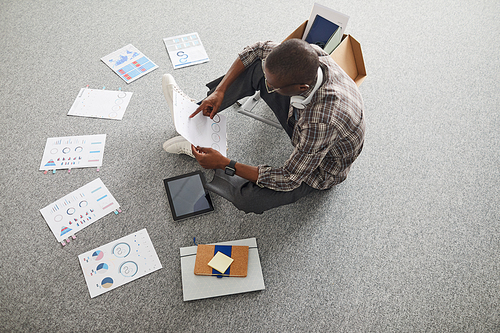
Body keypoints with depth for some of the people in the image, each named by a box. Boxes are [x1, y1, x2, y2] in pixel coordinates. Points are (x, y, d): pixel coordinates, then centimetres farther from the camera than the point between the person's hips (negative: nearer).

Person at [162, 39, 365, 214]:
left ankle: (195, 150, 0)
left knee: (247, 198, -28)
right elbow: (258, 50, -8)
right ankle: (196, 112, 8)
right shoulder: (308, 55, -26)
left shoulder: (322, 123, -45)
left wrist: (224, 164, -30)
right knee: (256, 67, -9)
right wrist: (220, 91, -16)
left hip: (321, 168, -6)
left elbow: (288, 180, -32)